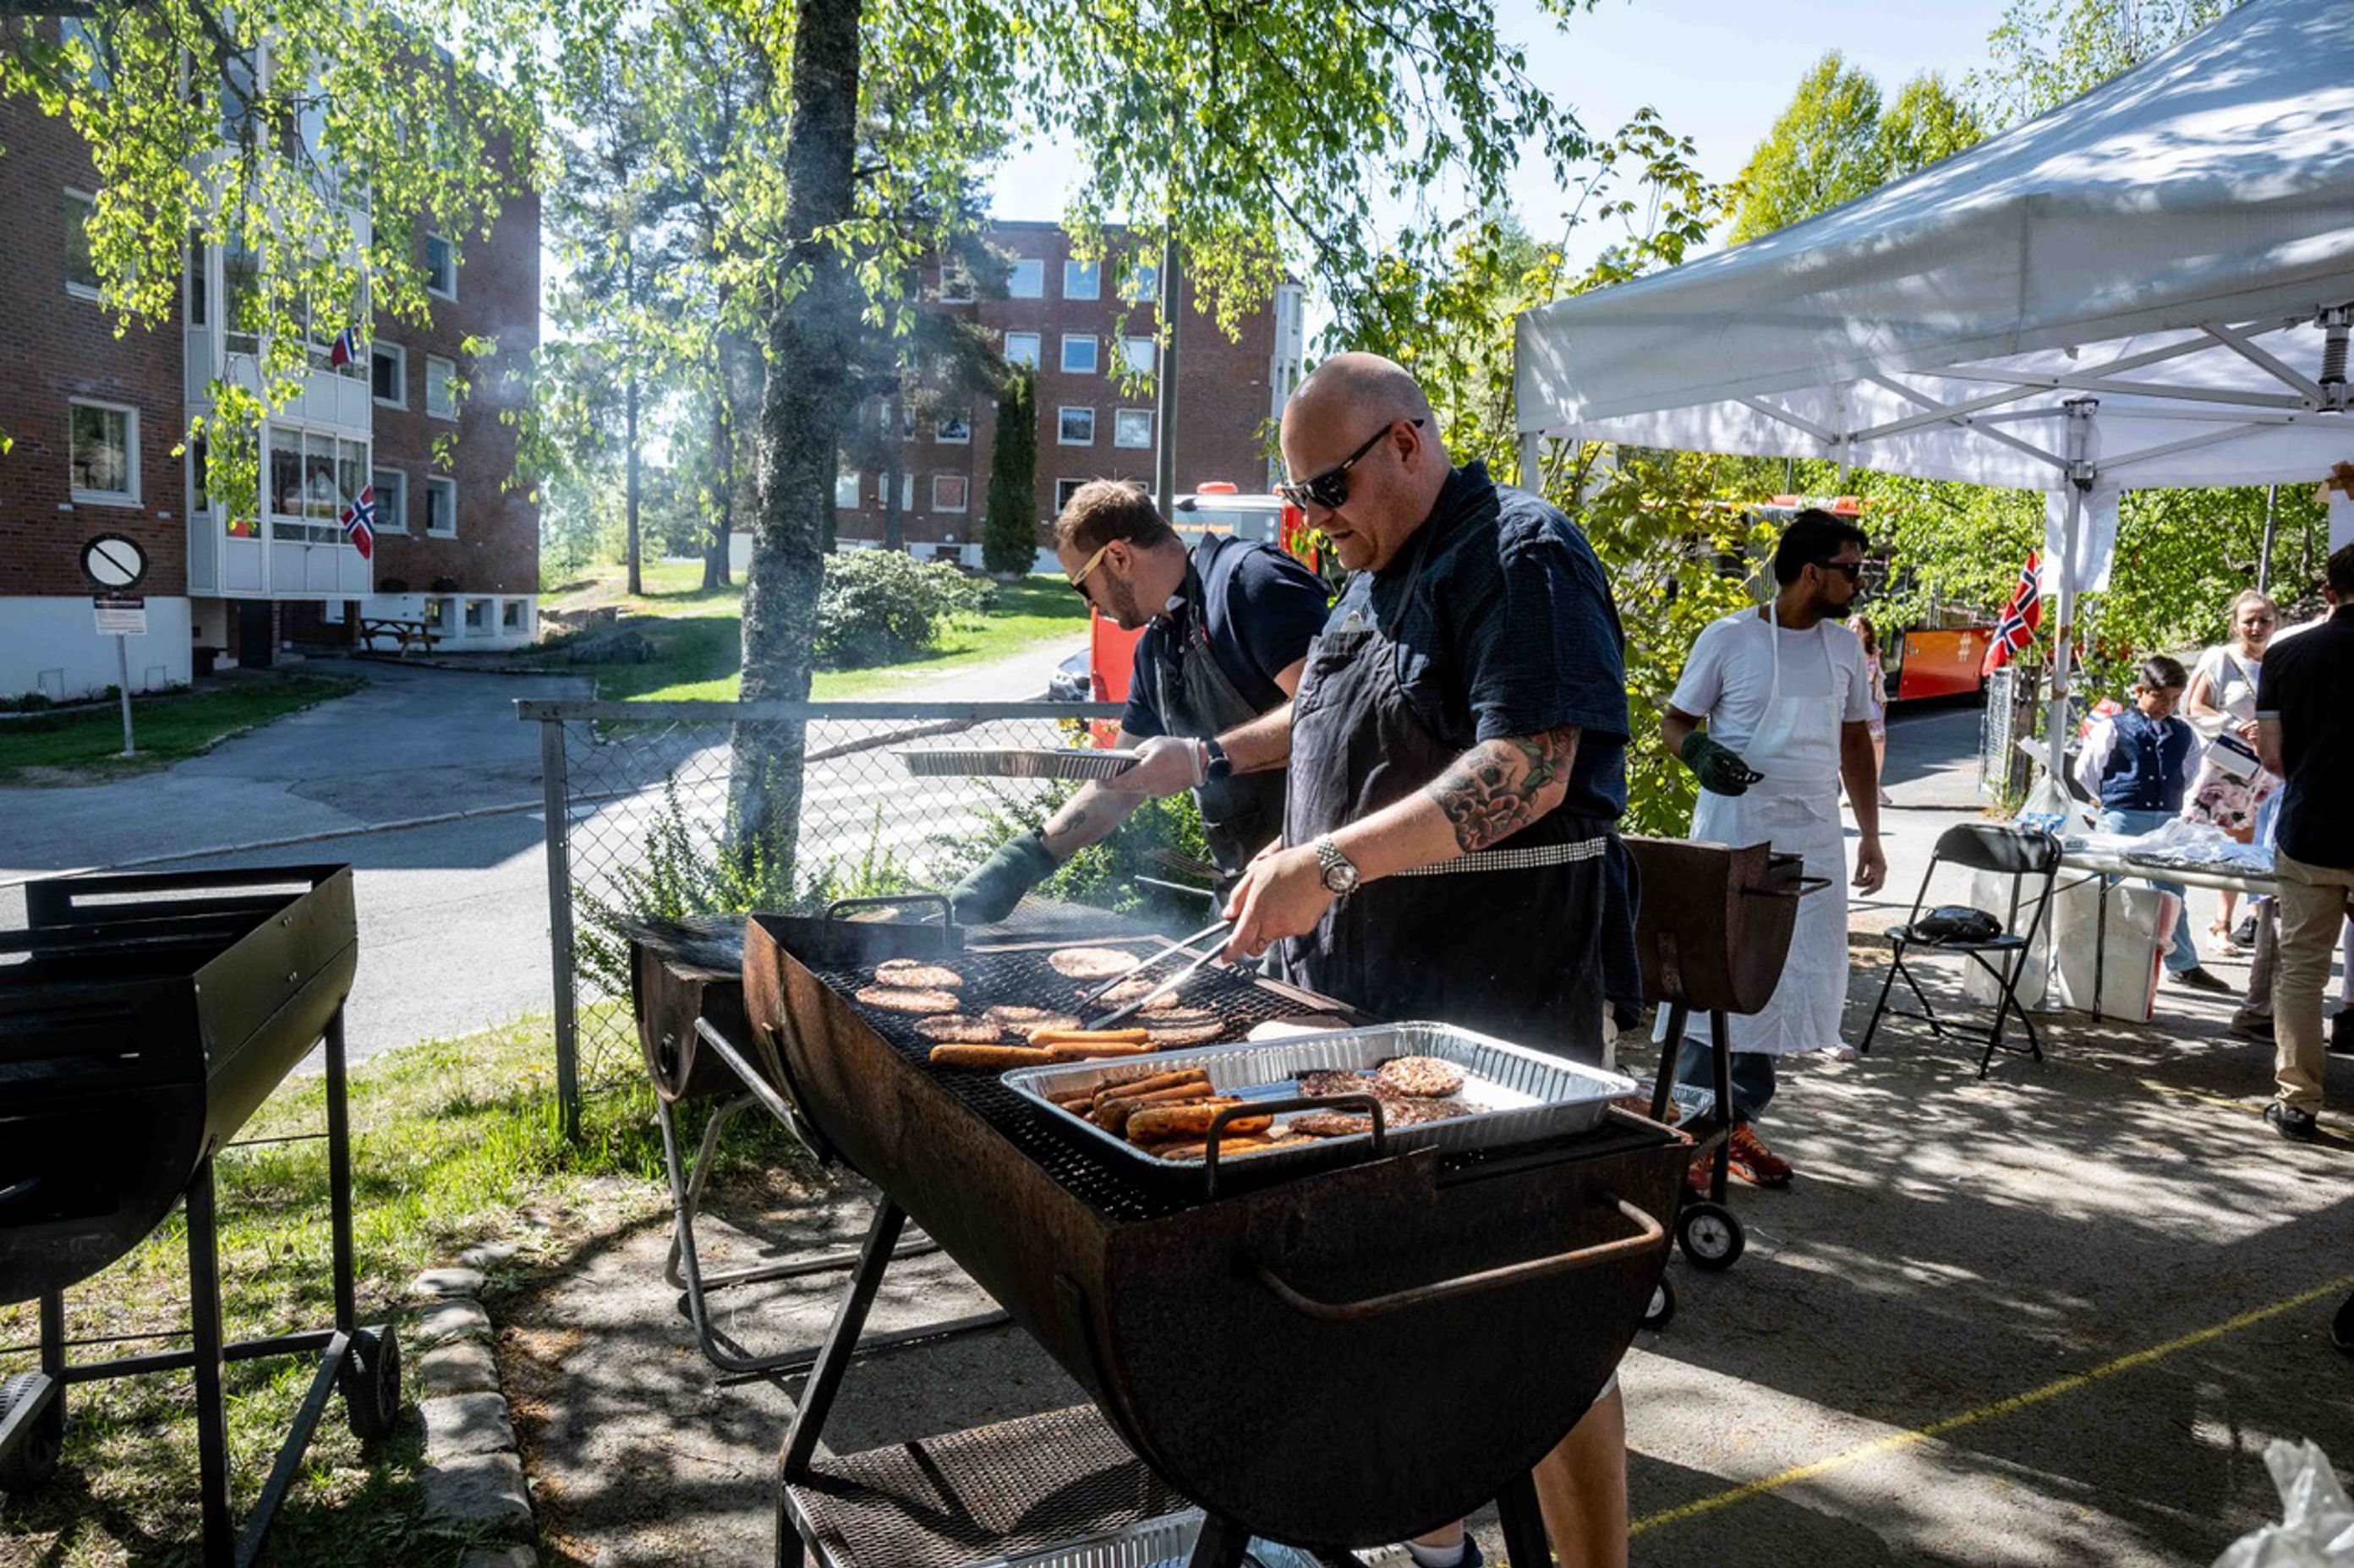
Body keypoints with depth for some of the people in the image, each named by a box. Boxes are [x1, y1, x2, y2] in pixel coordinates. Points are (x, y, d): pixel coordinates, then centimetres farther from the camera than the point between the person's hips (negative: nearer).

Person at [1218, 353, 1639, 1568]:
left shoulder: (1522, 557, -10)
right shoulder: (1373, 579, 17)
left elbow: (1528, 772, -22)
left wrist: (1333, 863, -27)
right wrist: (1289, 858, 12)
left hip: (1501, 1000, -8)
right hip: (1371, 990, 8)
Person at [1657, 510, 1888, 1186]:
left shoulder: (1844, 648, 10)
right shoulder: (1729, 638, -6)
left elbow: (1855, 743, 17)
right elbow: (1676, 720, 0)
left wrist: (1871, 835, 15)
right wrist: (1699, 752, -23)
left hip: (1813, 839, 5)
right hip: (1733, 831, -5)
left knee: (1788, 978, 6)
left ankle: (1740, 1122, 17)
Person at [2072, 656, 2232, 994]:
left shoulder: (2184, 735, 9)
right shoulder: (2114, 728, -4)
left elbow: (2188, 774, 23)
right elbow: (2086, 772, -1)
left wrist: (2172, 799, 15)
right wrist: (2113, 800, 5)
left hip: (2167, 822, 4)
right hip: (2122, 820, -4)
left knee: (2172, 894, 10)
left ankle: (2185, 965, 19)